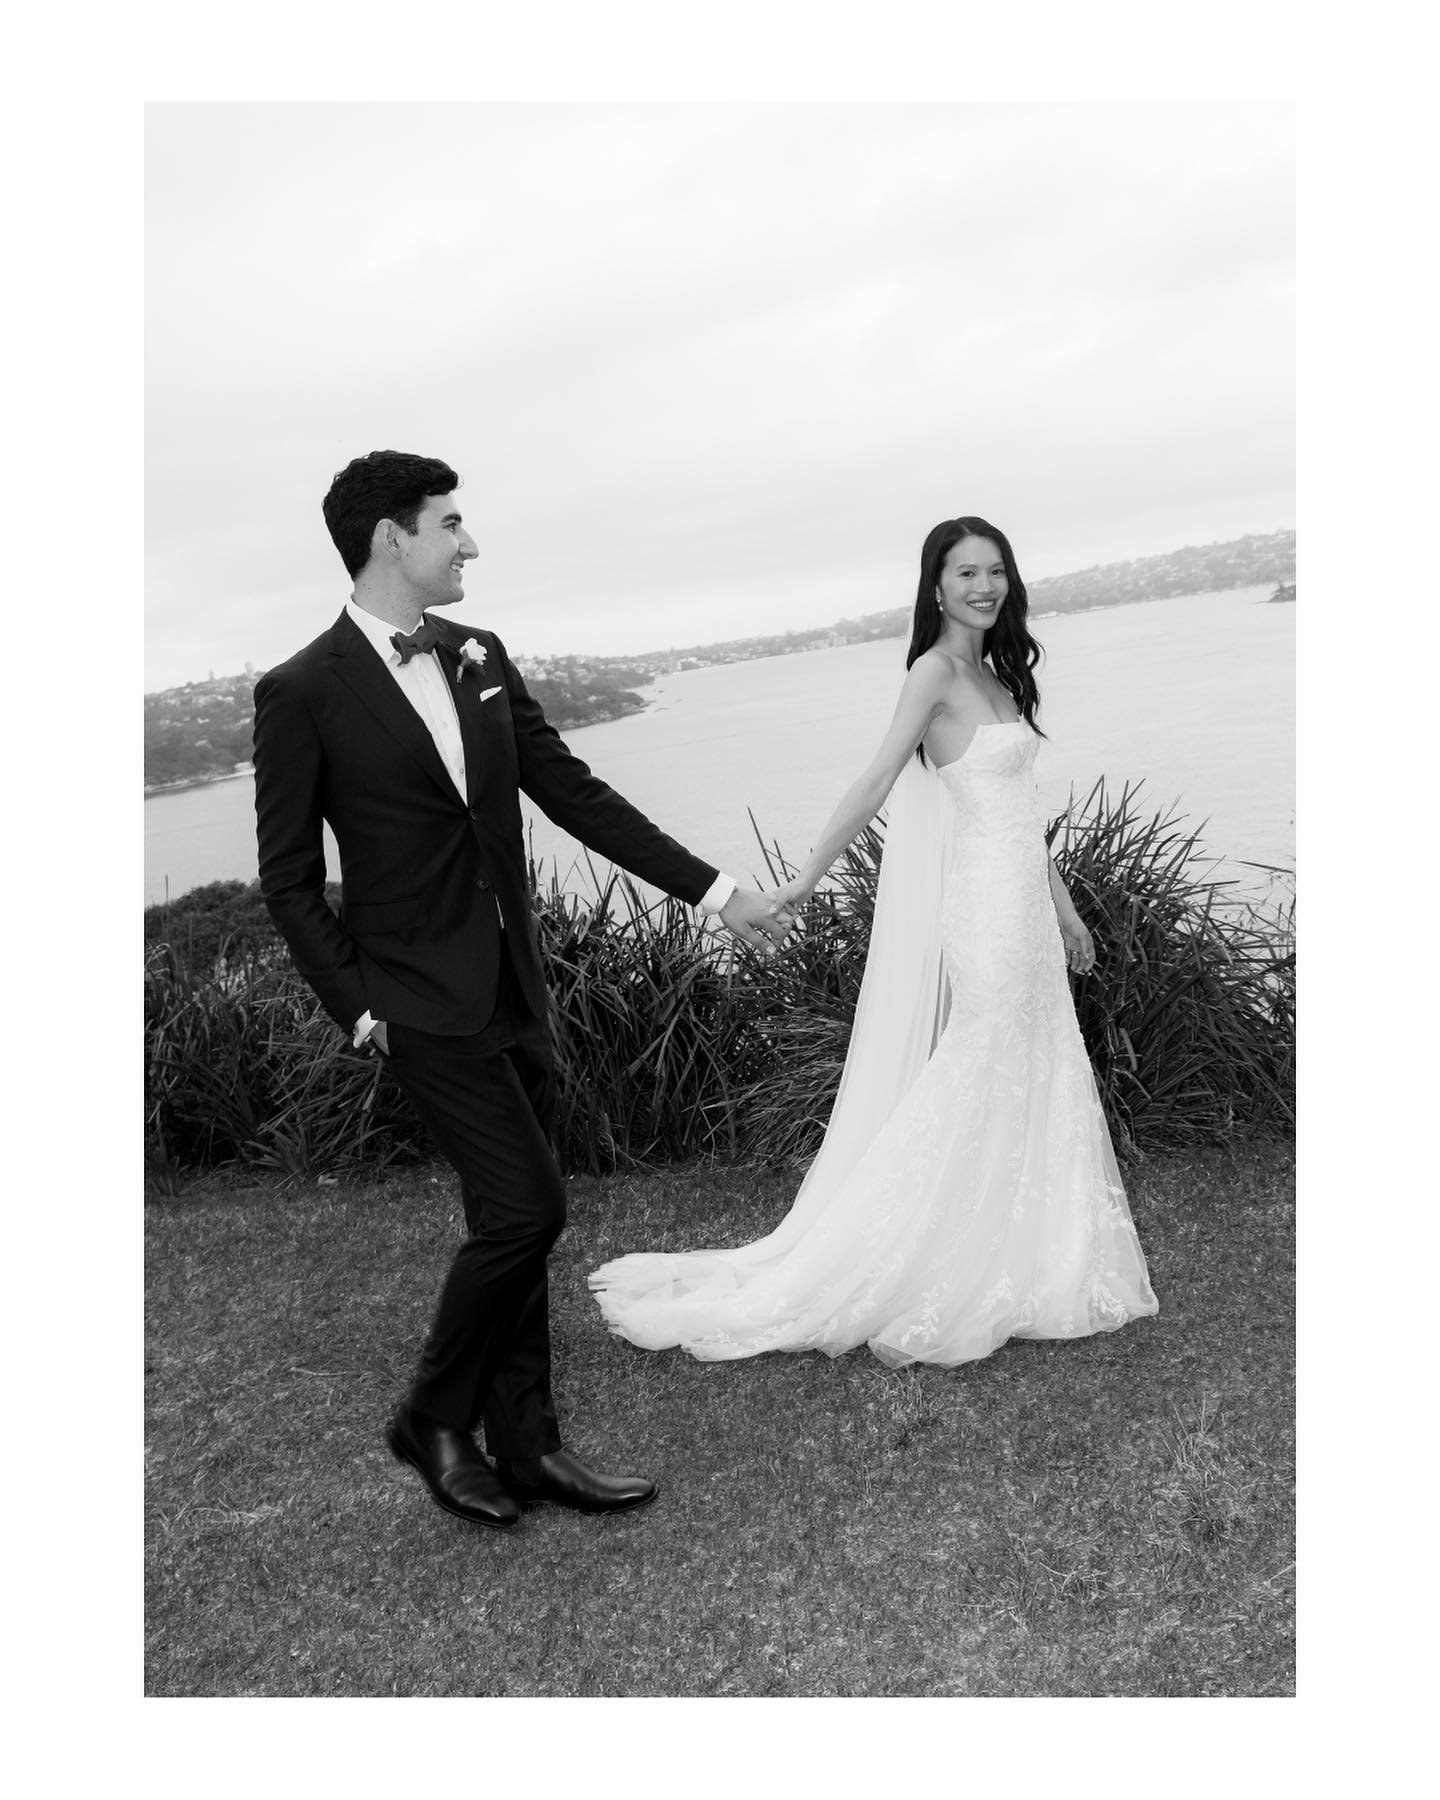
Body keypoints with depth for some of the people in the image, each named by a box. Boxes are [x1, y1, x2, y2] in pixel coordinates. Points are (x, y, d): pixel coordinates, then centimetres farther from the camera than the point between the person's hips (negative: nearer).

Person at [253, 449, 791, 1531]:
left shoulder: (479, 658, 7)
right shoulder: (304, 693, -10)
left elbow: (574, 793, 8)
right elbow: (289, 877, -5)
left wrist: (714, 890, 6)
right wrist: (357, 1007, -9)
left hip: (515, 984, 6)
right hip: (425, 998, -6)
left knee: (516, 1219, 11)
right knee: (527, 1208, -9)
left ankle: (525, 1444, 25)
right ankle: (435, 1419, 16)